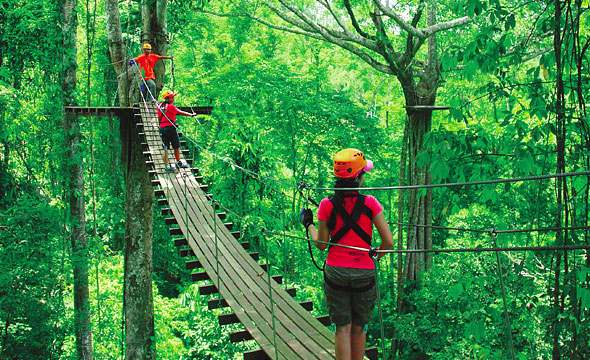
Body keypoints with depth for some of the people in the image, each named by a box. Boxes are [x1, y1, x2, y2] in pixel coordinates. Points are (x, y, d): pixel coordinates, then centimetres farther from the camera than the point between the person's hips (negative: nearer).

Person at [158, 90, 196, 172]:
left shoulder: (160, 106, 9)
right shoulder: (170, 107, -12)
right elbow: (181, 113, -11)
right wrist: (191, 114, -2)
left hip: (162, 128, 7)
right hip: (170, 128, -7)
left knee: (165, 148, 6)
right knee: (176, 147, 10)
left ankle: (167, 166, 5)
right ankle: (179, 163, 23)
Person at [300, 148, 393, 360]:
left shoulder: (327, 205, -7)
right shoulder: (369, 203, -9)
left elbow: (321, 244, 1)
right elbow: (388, 241, -8)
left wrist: (308, 224, 17)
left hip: (336, 271, 0)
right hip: (364, 272, 0)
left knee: (343, 329, 8)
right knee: (359, 330, 16)